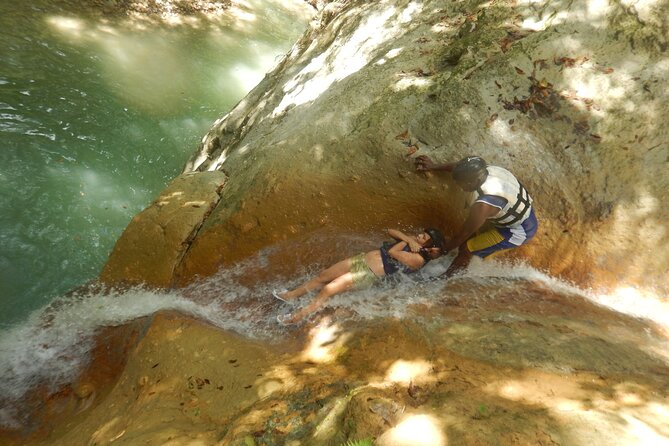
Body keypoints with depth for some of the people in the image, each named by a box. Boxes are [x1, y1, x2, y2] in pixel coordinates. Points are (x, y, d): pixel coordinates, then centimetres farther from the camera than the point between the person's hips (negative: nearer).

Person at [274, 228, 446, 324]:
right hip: (363, 258, 8)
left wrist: (407, 240, -3)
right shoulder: (412, 241, 12)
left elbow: (392, 252, -18)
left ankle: (298, 317, -2)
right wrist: (409, 238, -2)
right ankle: (291, 295, 20)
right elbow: (391, 231, 11)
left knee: (327, 290, -16)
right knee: (323, 275, 5)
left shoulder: (419, 258, -13)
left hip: (370, 274, -8)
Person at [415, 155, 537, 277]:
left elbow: (464, 233, -21)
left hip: (520, 231, -8)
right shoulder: (486, 170, -15)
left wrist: (443, 249, -6)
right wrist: (434, 166, 15)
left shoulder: (484, 204, -36)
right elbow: (461, 168, 8)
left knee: (466, 249, -6)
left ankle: (447, 278, 14)